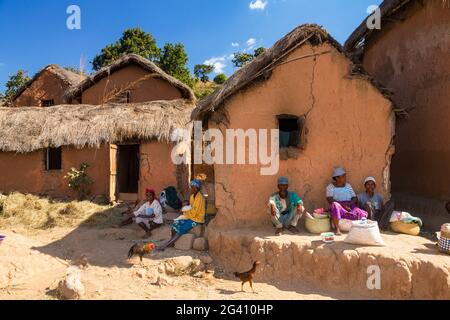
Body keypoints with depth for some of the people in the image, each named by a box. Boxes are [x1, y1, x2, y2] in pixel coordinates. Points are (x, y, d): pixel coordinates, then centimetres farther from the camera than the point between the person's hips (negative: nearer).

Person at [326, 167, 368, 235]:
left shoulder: (348, 185, 17)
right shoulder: (331, 186, 4)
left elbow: (355, 198, 11)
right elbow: (329, 199, -10)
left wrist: (350, 203, -12)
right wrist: (342, 204, -22)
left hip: (349, 206, 3)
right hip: (338, 205, -3)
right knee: (335, 205, -39)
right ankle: (337, 229, -36)